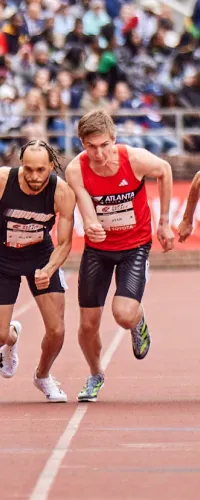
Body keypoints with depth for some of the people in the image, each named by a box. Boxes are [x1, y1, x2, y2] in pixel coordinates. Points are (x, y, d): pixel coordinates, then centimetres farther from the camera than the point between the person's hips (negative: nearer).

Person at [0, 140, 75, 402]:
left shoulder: (62, 192, -23)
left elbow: (64, 243, -15)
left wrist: (48, 270, -32)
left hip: (41, 255, 1)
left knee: (56, 330, -7)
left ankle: (43, 376, 26)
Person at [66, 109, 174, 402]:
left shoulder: (136, 160, -23)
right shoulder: (75, 171, -21)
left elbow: (164, 171, -1)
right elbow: (88, 217, -25)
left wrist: (164, 223, 4)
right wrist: (91, 228, -50)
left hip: (135, 245, -2)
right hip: (97, 248, 2)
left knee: (124, 315, -21)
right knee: (88, 324, 4)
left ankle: (138, 322, 19)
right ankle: (95, 376, 35)